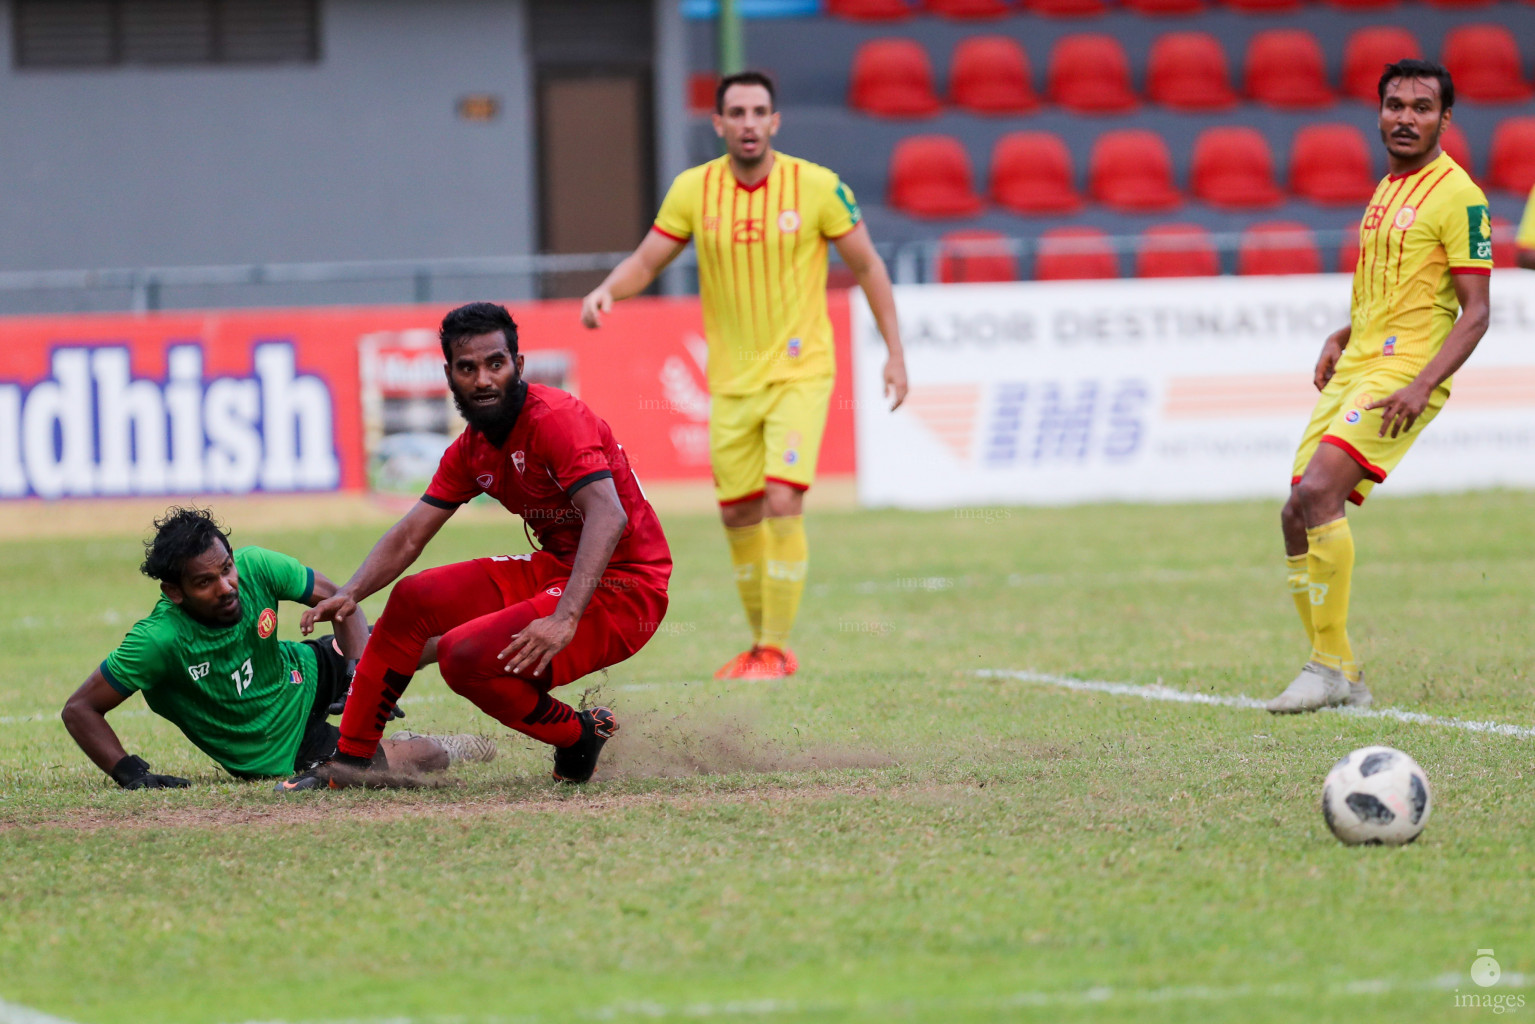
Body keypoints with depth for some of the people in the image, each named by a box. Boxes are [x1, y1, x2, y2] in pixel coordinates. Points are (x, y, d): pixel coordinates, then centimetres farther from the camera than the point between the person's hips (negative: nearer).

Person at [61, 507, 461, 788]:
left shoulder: (255, 567, -21)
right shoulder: (159, 640, -33)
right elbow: (79, 709, -25)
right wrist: (130, 773, -36)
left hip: (311, 674, 5)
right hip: (281, 753, -5)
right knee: (428, 759, -16)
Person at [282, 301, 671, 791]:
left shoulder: (555, 418, -20)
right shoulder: (473, 448, 8)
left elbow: (608, 516, -33)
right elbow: (409, 537, 12)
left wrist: (566, 618, -43)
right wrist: (348, 594, -6)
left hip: (625, 587, -9)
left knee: (464, 655, -25)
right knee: (411, 599, 9)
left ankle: (581, 736, -2)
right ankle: (351, 759, 19)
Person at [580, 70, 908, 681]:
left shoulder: (816, 187, -9)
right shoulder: (694, 190, -3)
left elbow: (867, 267, 1)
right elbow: (645, 262, 4)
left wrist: (895, 353, 0)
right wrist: (607, 290, -18)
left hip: (799, 373, -3)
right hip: (731, 380, 3)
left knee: (782, 504, -18)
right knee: (738, 516, 7)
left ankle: (776, 650, -9)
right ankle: (761, 641, 25)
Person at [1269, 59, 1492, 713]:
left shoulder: (1457, 197, -9)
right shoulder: (1387, 190, 18)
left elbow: (1474, 312, -12)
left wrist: (1423, 385, -23)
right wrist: (1341, 337, 13)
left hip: (1404, 372, -9)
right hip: (1356, 366, 9)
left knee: (1317, 491, -25)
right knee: (1298, 515, 3)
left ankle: (1331, 666, -21)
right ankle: (1339, 675, 11)